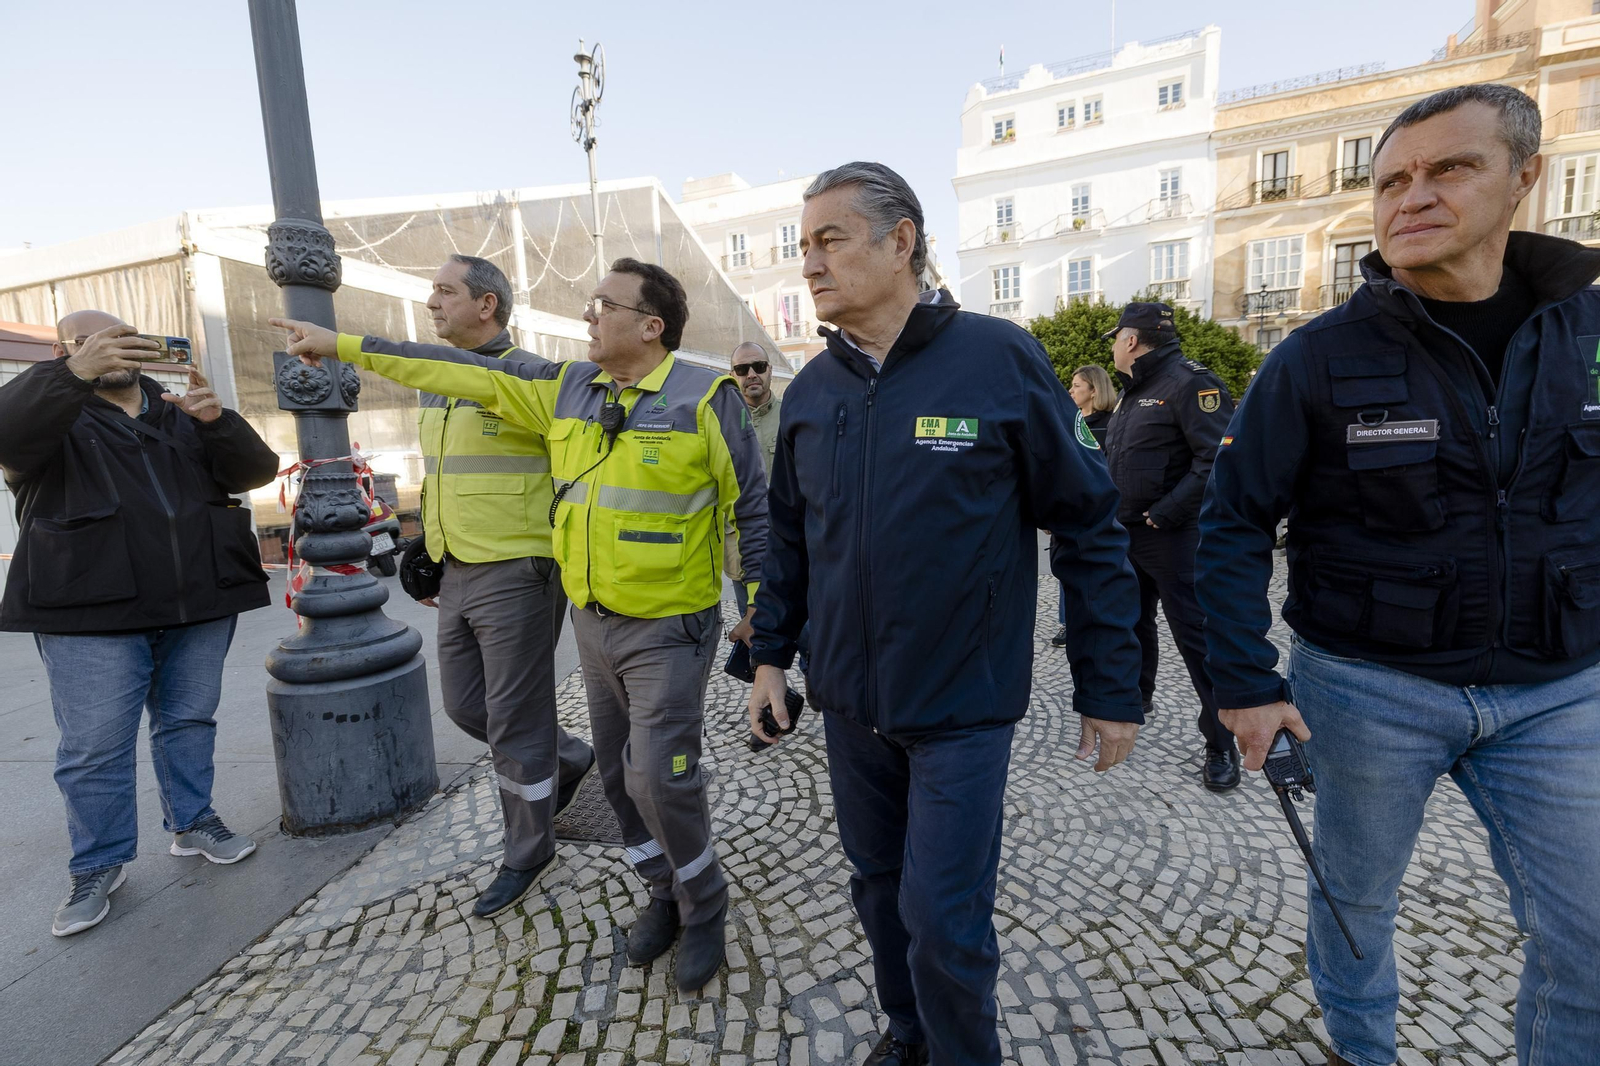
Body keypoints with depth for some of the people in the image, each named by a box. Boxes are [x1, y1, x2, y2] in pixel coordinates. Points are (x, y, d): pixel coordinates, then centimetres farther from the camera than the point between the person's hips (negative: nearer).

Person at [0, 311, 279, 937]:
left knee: (190, 722, 13)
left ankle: (192, 823, 29)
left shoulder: (182, 415, 17)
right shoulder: (55, 414, 7)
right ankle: (98, 865, 18)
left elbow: (256, 470, 3)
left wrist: (217, 421, -17)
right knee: (94, 746, 2)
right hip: (93, 611, -3)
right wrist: (77, 373, -32)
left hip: (199, 604, 3)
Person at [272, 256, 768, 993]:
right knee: (619, 773, 15)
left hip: (669, 629, -6)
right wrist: (343, 345, 13)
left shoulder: (705, 398, -11)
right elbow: (462, 374, 10)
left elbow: (751, 505, -9)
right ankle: (666, 894, 38)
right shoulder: (567, 388, 6)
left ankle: (704, 909, 23)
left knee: (659, 776, -6)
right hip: (593, 622, 7)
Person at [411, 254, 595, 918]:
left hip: (517, 577, -9)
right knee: (466, 706, 17)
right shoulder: (436, 384, 14)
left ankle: (527, 856, 23)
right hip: (458, 578, 9)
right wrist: (426, 558, 22)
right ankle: (570, 760, 40)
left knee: (514, 723, 2)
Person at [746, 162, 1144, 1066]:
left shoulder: (1001, 360, -12)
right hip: (849, 702, 5)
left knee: (944, 921, 6)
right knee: (880, 888, 21)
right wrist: (772, 652, 9)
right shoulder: (812, 390, 2)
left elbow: (1091, 530, -9)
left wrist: (1111, 690, -6)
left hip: (963, 707, -4)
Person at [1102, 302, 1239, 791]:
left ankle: (1221, 744, 8)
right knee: (1131, 622, 20)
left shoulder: (1190, 383, -14)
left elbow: (1220, 459, -24)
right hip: (1127, 532, 9)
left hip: (1172, 538, -9)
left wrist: (1168, 512, -23)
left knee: (1196, 636, -3)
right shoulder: (1132, 391, 16)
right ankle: (1134, 699, 40)